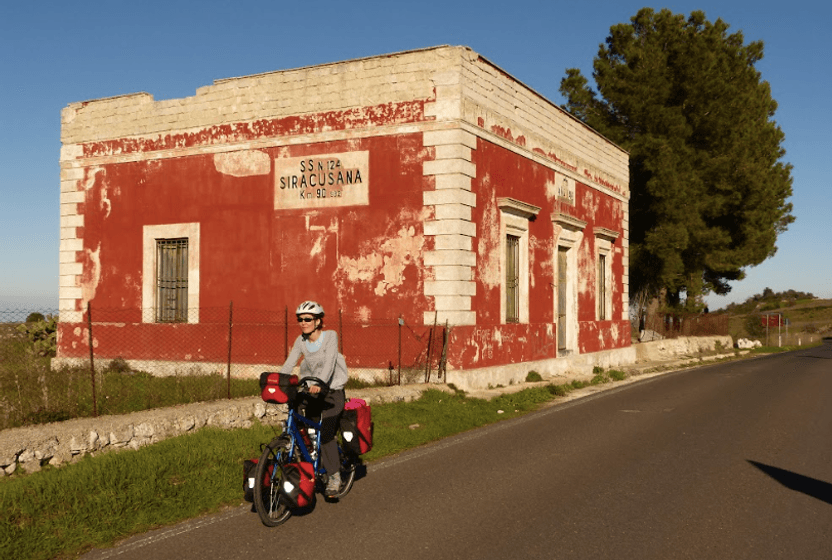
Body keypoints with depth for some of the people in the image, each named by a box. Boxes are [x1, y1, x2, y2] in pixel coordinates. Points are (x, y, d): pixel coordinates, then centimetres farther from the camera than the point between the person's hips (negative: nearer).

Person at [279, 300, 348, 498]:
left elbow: (329, 363, -27)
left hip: (332, 391, -5)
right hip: (312, 392, 5)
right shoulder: (301, 341, 1)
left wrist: (319, 383, -43)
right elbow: (288, 364, -7)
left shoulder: (330, 336, -13)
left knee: (326, 432, -19)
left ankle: (334, 476, -7)